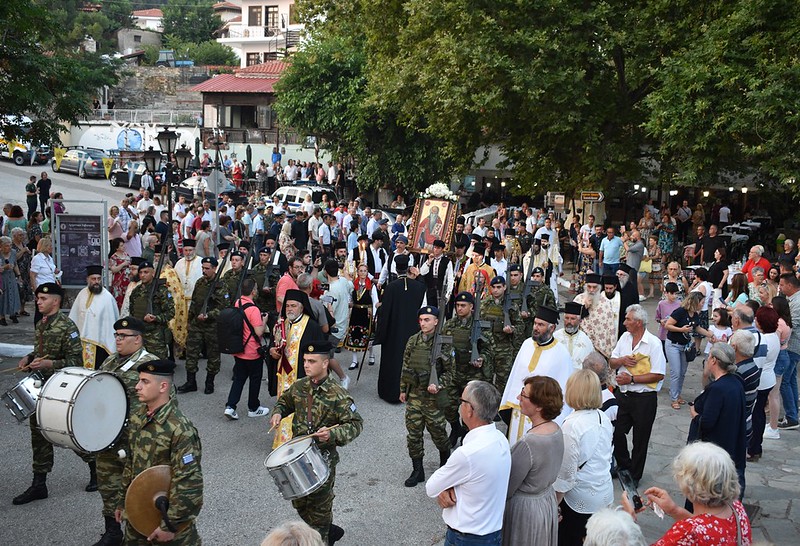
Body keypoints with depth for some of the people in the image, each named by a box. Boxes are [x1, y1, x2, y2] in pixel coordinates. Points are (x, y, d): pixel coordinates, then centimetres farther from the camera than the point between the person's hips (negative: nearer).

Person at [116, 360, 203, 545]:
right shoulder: (138, 417, 0)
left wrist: (170, 526, -22)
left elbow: (189, 484, -25)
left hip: (167, 516, -7)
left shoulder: (181, 430, -25)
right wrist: (123, 501, 16)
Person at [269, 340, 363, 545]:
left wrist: (333, 434, -34)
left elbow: (356, 424, -19)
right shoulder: (299, 386, -2)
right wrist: (278, 413, -3)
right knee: (300, 503, 20)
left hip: (323, 459, -6)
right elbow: (285, 401, 18)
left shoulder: (337, 394, -20)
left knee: (319, 506, 9)